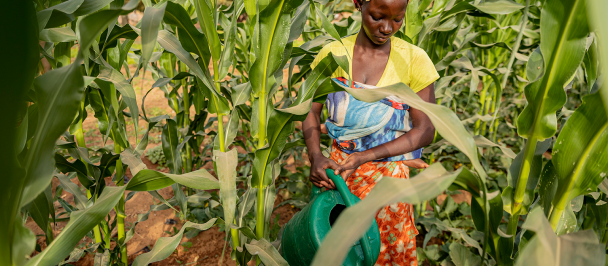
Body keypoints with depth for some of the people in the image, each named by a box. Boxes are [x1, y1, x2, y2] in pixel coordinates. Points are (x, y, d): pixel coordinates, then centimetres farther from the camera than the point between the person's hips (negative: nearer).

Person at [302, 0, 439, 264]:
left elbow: (425, 131, -11)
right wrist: (315, 156, -22)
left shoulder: (413, 59, -12)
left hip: (387, 176, -1)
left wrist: (363, 157, -20)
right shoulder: (333, 54, -6)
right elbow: (310, 112, -2)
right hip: (337, 169, 2)